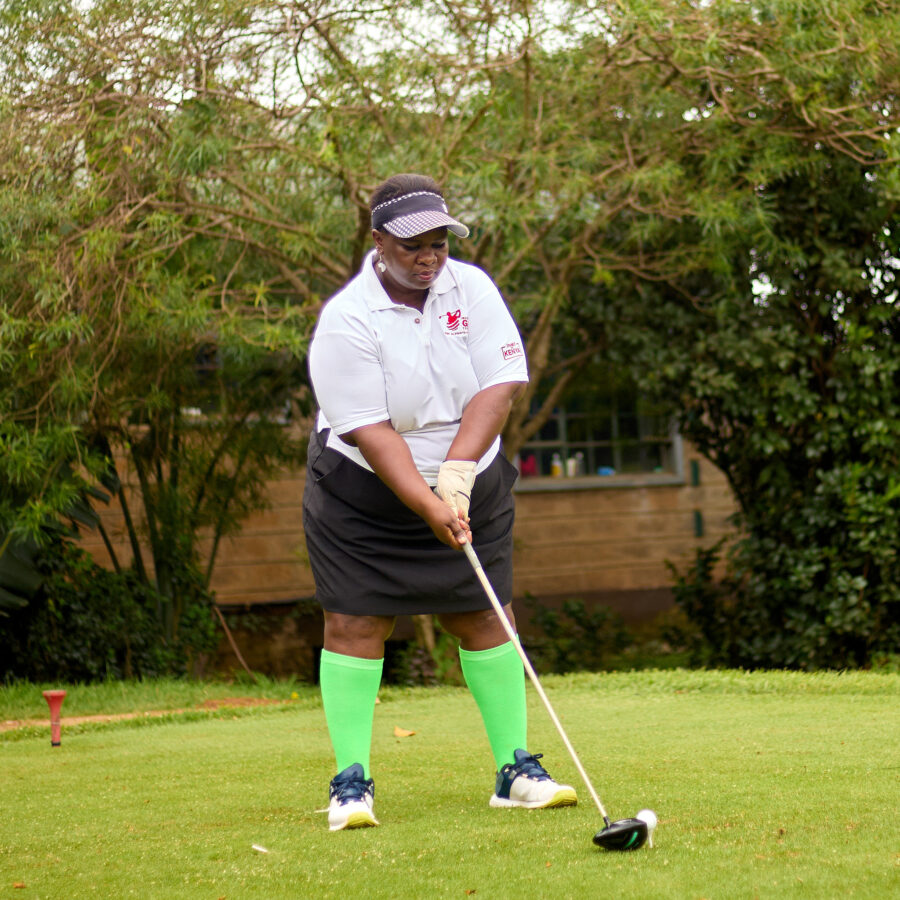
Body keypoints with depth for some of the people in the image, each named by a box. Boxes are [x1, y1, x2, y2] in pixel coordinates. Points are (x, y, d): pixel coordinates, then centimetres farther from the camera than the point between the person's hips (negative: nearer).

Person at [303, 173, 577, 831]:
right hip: (365, 495, -3)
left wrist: (457, 472, -24)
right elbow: (369, 430, -23)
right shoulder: (347, 321, -19)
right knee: (356, 624, -6)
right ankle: (352, 782, -1)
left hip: (470, 483, 3)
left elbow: (501, 386, -13)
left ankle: (516, 769, 7)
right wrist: (428, 506, -31)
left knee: (485, 620, 2)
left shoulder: (472, 288, -6)